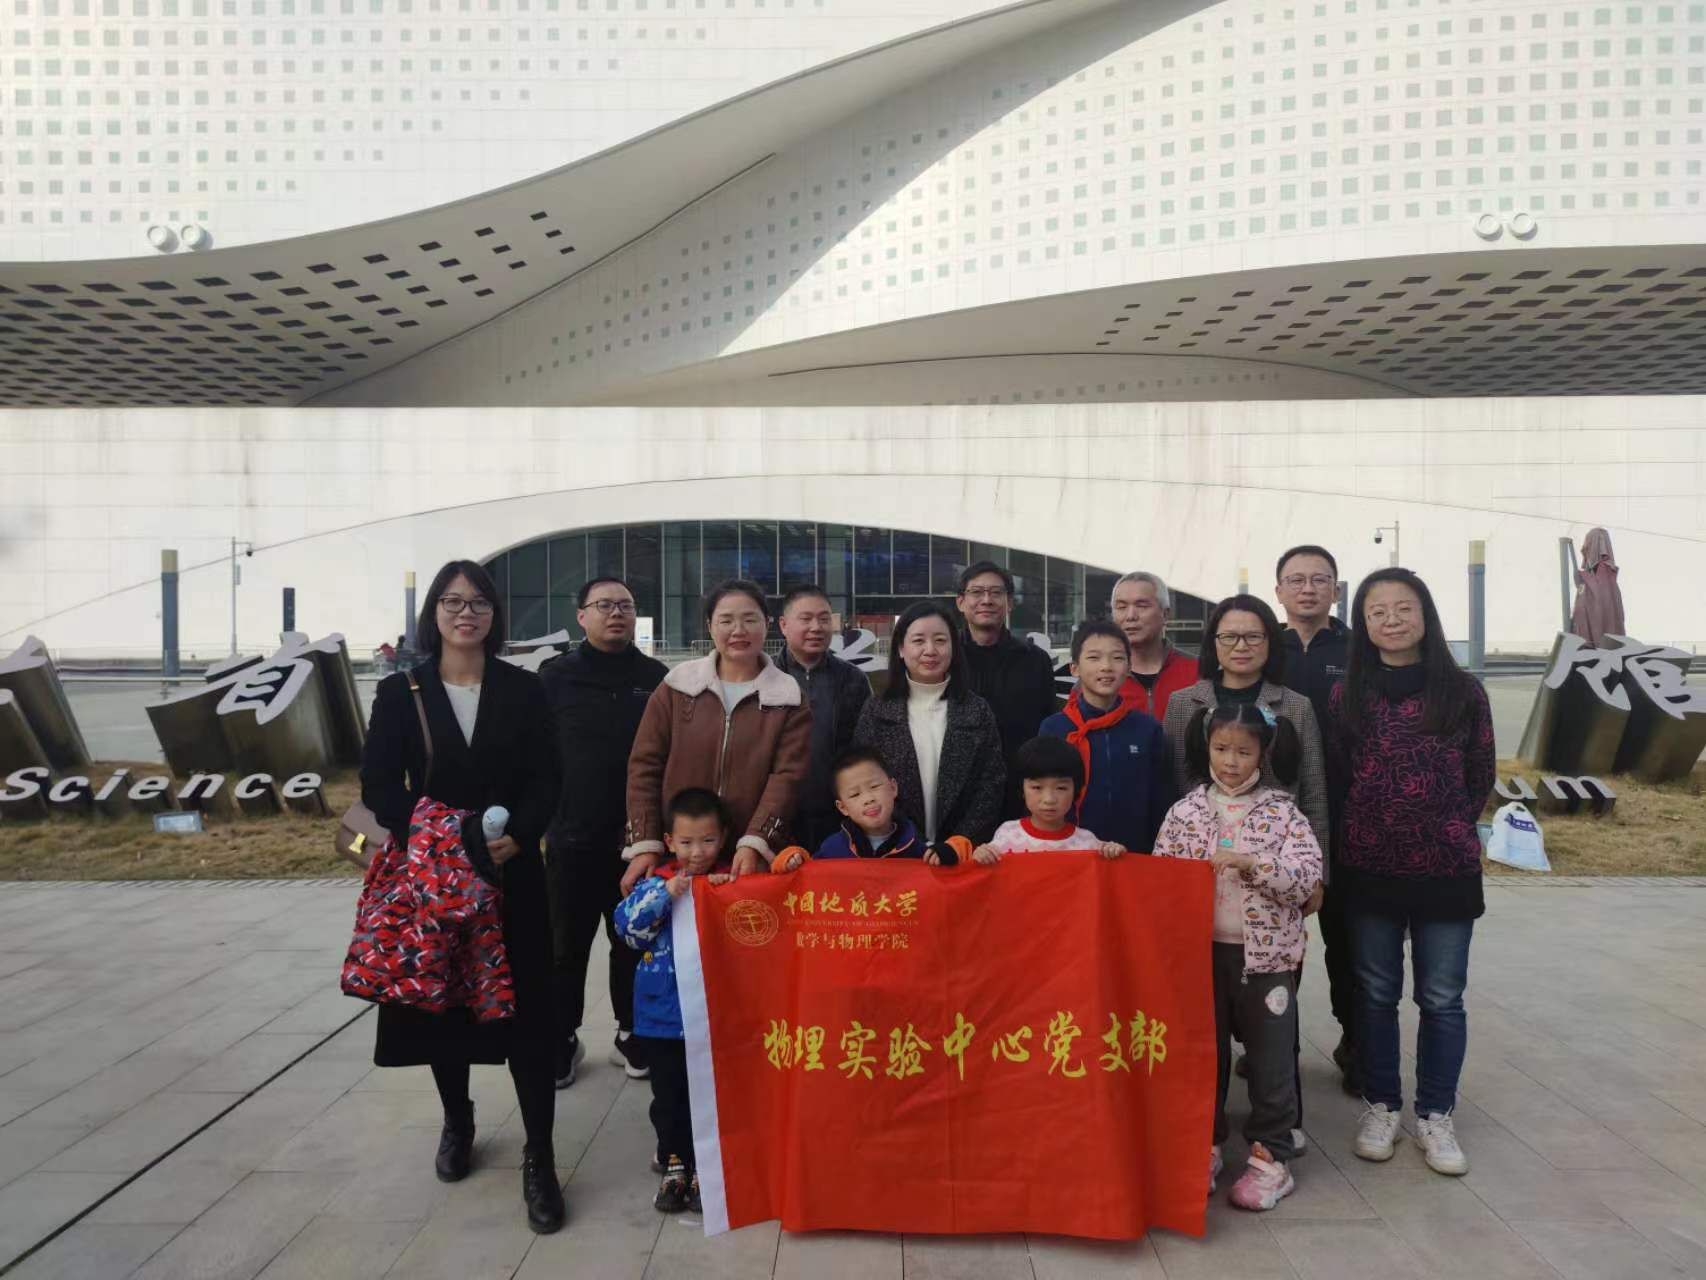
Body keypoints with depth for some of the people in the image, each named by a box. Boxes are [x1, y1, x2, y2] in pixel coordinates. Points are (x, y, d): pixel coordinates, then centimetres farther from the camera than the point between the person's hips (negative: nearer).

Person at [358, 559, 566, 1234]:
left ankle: (540, 1159, 7)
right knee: (441, 1000, 14)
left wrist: (516, 837, -17)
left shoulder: (523, 689, 2)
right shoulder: (401, 690, 2)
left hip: (512, 873, -1)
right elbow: (378, 784, -4)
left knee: (526, 1012, -2)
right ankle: (456, 1121, 38)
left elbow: (546, 779, 0)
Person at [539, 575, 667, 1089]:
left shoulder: (656, 677, 4)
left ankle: (632, 1035, 28)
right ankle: (562, 1042, 24)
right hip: (573, 839, -1)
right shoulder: (556, 676, 0)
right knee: (567, 948, 9)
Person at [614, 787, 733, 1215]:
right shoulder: (658, 884, -2)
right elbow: (626, 924, -14)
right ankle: (674, 1163, 28)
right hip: (663, 1014, 1)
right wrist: (664, 895, -25)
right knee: (669, 1094, 13)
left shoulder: (732, 883, -3)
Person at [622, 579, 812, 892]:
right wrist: (645, 845, -4)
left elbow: (786, 777, -6)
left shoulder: (789, 700, 3)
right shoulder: (677, 687, 5)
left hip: (752, 861, -1)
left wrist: (753, 844, -18)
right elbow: (645, 766, 4)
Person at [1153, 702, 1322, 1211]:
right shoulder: (1185, 811, 0)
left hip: (1266, 953, -2)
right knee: (1205, 1050, 13)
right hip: (1202, 950, 2)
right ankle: (1204, 1144, 28)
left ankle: (1272, 1155, 22)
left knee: (1270, 1055, 8)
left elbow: (1308, 878, -12)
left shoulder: (1283, 812, -5)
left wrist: (1251, 862, -23)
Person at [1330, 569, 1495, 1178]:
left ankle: (1435, 1115, 24)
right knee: (1376, 993, 11)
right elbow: (1337, 777, 5)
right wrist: (1372, 828, 1)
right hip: (1369, 868, 1)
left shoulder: (1462, 690, -1)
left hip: (1447, 868, 0)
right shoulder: (1347, 695, 0)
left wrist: (1446, 827, 3)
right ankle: (1381, 1105, 26)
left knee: (1442, 998, 8)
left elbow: (1481, 777, 6)